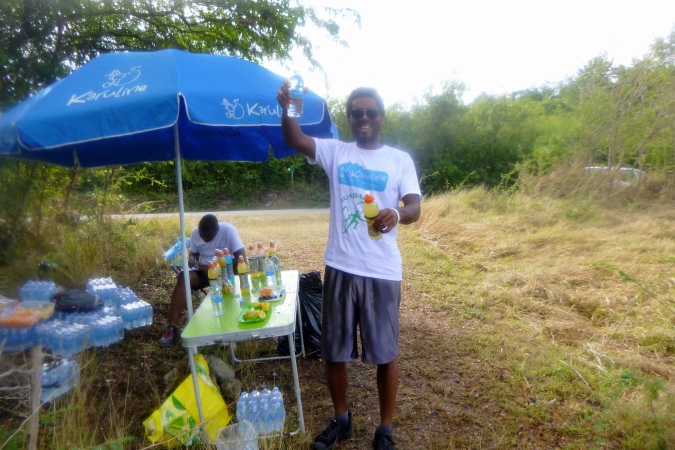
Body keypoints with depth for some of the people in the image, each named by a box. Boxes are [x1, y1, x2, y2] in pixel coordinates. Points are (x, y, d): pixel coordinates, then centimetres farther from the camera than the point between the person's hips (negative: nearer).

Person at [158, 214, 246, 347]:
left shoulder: (228, 231, -20)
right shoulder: (196, 232, -4)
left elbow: (242, 258, -23)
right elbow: (193, 253, 12)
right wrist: (192, 259, -13)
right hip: (204, 269, 4)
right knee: (183, 278, -26)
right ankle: (172, 328, -23)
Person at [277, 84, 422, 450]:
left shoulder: (400, 159, 3)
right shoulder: (335, 152, 6)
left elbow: (414, 208, -7)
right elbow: (295, 141, -10)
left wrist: (396, 214, -30)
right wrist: (286, 109, -29)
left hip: (382, 271, -1)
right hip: (340, 268, 2)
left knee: (385, 353, 9)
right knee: (334, 351, 13)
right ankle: (341, 420, 37)